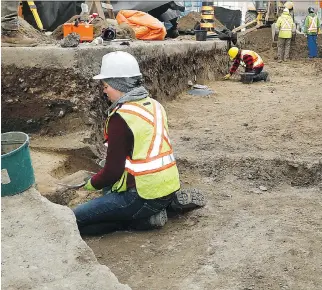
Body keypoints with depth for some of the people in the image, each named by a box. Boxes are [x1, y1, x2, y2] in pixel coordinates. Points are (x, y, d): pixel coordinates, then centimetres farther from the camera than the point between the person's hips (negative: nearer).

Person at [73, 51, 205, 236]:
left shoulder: (121, 117, -16)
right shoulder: (154, 105, 8)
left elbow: (113, 171, -14)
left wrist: (92, 184, 7)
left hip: (145, 196, -8)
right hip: (168, 185, 9)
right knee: (109, 188, 33)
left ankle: (147, 218, -5)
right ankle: (170, 201, 14)